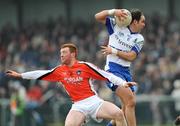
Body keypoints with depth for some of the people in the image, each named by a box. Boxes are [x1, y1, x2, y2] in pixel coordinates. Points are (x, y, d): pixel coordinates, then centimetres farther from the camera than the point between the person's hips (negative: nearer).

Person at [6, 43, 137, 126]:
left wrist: (122, 83, -11)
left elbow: (106, 75, -3)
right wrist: (20, 75, 19)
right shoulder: (59, 70, 10)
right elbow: (41, 74, 17)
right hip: (78, 106, 2)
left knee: (118, 113, -22)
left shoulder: (85, 66, -1)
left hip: (94, 101, -2)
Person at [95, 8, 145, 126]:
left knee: (128, 105, 10)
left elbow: (131, 57, -4)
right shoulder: (118, 25, 0)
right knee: (131, 101, -19)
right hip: (113, 69, -6)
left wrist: (114, 51, -12)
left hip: (126, 71, 6)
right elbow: (98, 17, -4)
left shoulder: (139, 39, 7)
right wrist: (114, 11, -17)